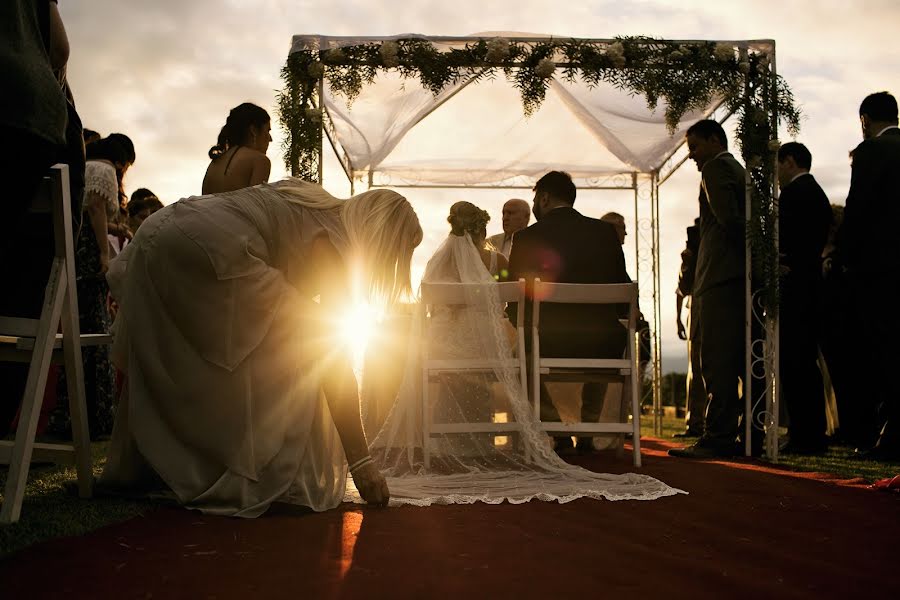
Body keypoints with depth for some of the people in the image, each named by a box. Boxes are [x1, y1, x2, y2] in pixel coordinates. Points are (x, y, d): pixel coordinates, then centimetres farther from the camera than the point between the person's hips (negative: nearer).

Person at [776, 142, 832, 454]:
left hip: (795, 287, -10)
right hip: (813, 284, 10)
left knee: (792, 362, -9)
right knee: (806, 363, 12)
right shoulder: (818, 193, 21)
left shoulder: (793, 192, -8)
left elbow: (784, 238, -17)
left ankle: (803, 436, -11)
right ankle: (814, 434, 14)